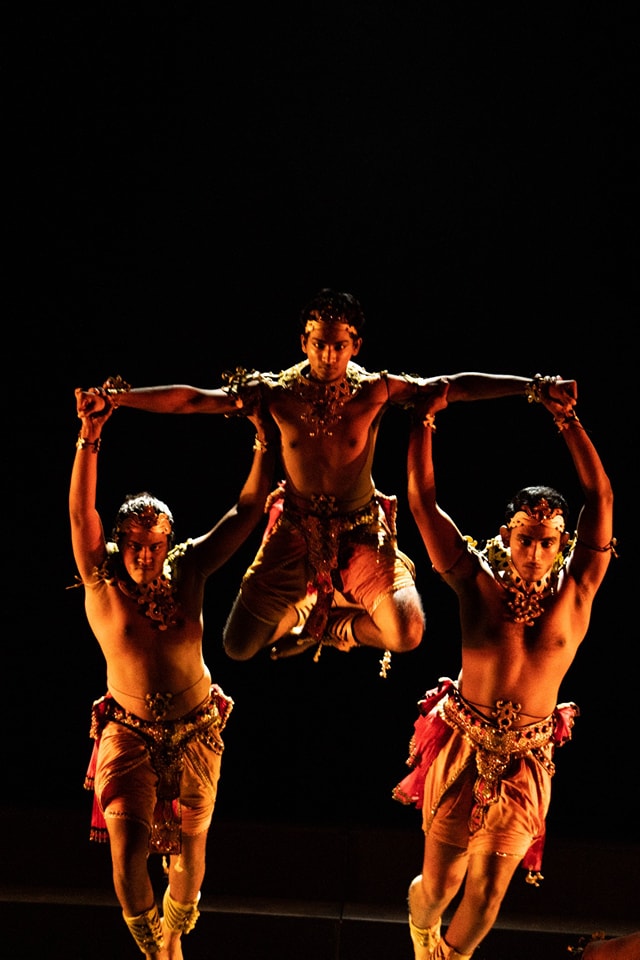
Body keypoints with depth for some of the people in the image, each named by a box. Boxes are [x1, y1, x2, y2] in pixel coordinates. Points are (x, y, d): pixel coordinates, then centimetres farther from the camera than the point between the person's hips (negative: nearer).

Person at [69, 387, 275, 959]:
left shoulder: (187, 569, -7)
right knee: (128, 846, -18)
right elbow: (81, 513, -27)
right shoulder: (103, 579, -12)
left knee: (189, 849, 13)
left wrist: (266, 444, -14)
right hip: (130, 734, -2)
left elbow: (246, 512, -6)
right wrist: (90, 440, -38)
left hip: (195, 733, 2)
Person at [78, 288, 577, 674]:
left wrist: (534, 387, -23)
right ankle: (302, 611, 30)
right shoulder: (278, 392, -12)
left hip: (362, 533, 0)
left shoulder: (376, 390, -13)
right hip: (296, 530, 0)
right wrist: (120, 397, -22)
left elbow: (456, 386, -15)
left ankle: (330, 626, 14)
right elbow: (191, 399, -13)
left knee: (406, 634, -20)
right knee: (240, 647, -4)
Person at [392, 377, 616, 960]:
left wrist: (566, 417, -14)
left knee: (487, 891, 3)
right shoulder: (478, 581, -7)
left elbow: (600, 496, -12)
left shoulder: (575, 591, -6)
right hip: (462, 748, -1)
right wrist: (426, 417, -9)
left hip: (525, 762, 1)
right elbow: (423, 499, -9)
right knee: (438, 884, 5)